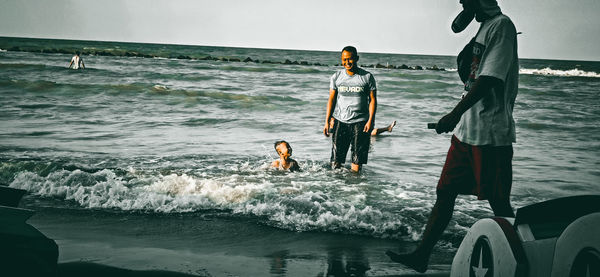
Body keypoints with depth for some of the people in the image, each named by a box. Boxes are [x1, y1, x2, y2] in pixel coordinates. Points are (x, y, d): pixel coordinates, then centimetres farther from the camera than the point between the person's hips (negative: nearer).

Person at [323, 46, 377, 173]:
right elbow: (331, 99, 8)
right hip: (340, 121, 2)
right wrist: (327, 122, 2)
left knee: (358, 158, -1)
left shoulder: (367, 77, 1)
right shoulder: (336, 76, 6)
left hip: (360, 122, -1)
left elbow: (372, 99, 2)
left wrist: (370, 120, -9)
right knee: (336, 159, -1)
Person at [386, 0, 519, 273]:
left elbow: (490, 78, -20)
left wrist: (455, 114, -20)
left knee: (499, 203, -2)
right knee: (445, 191, 10)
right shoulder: (483, 28, 19)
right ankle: (421, 256, 15)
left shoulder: (502, 25, -11)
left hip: (490, 135, -9)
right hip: (466, 130, 9)